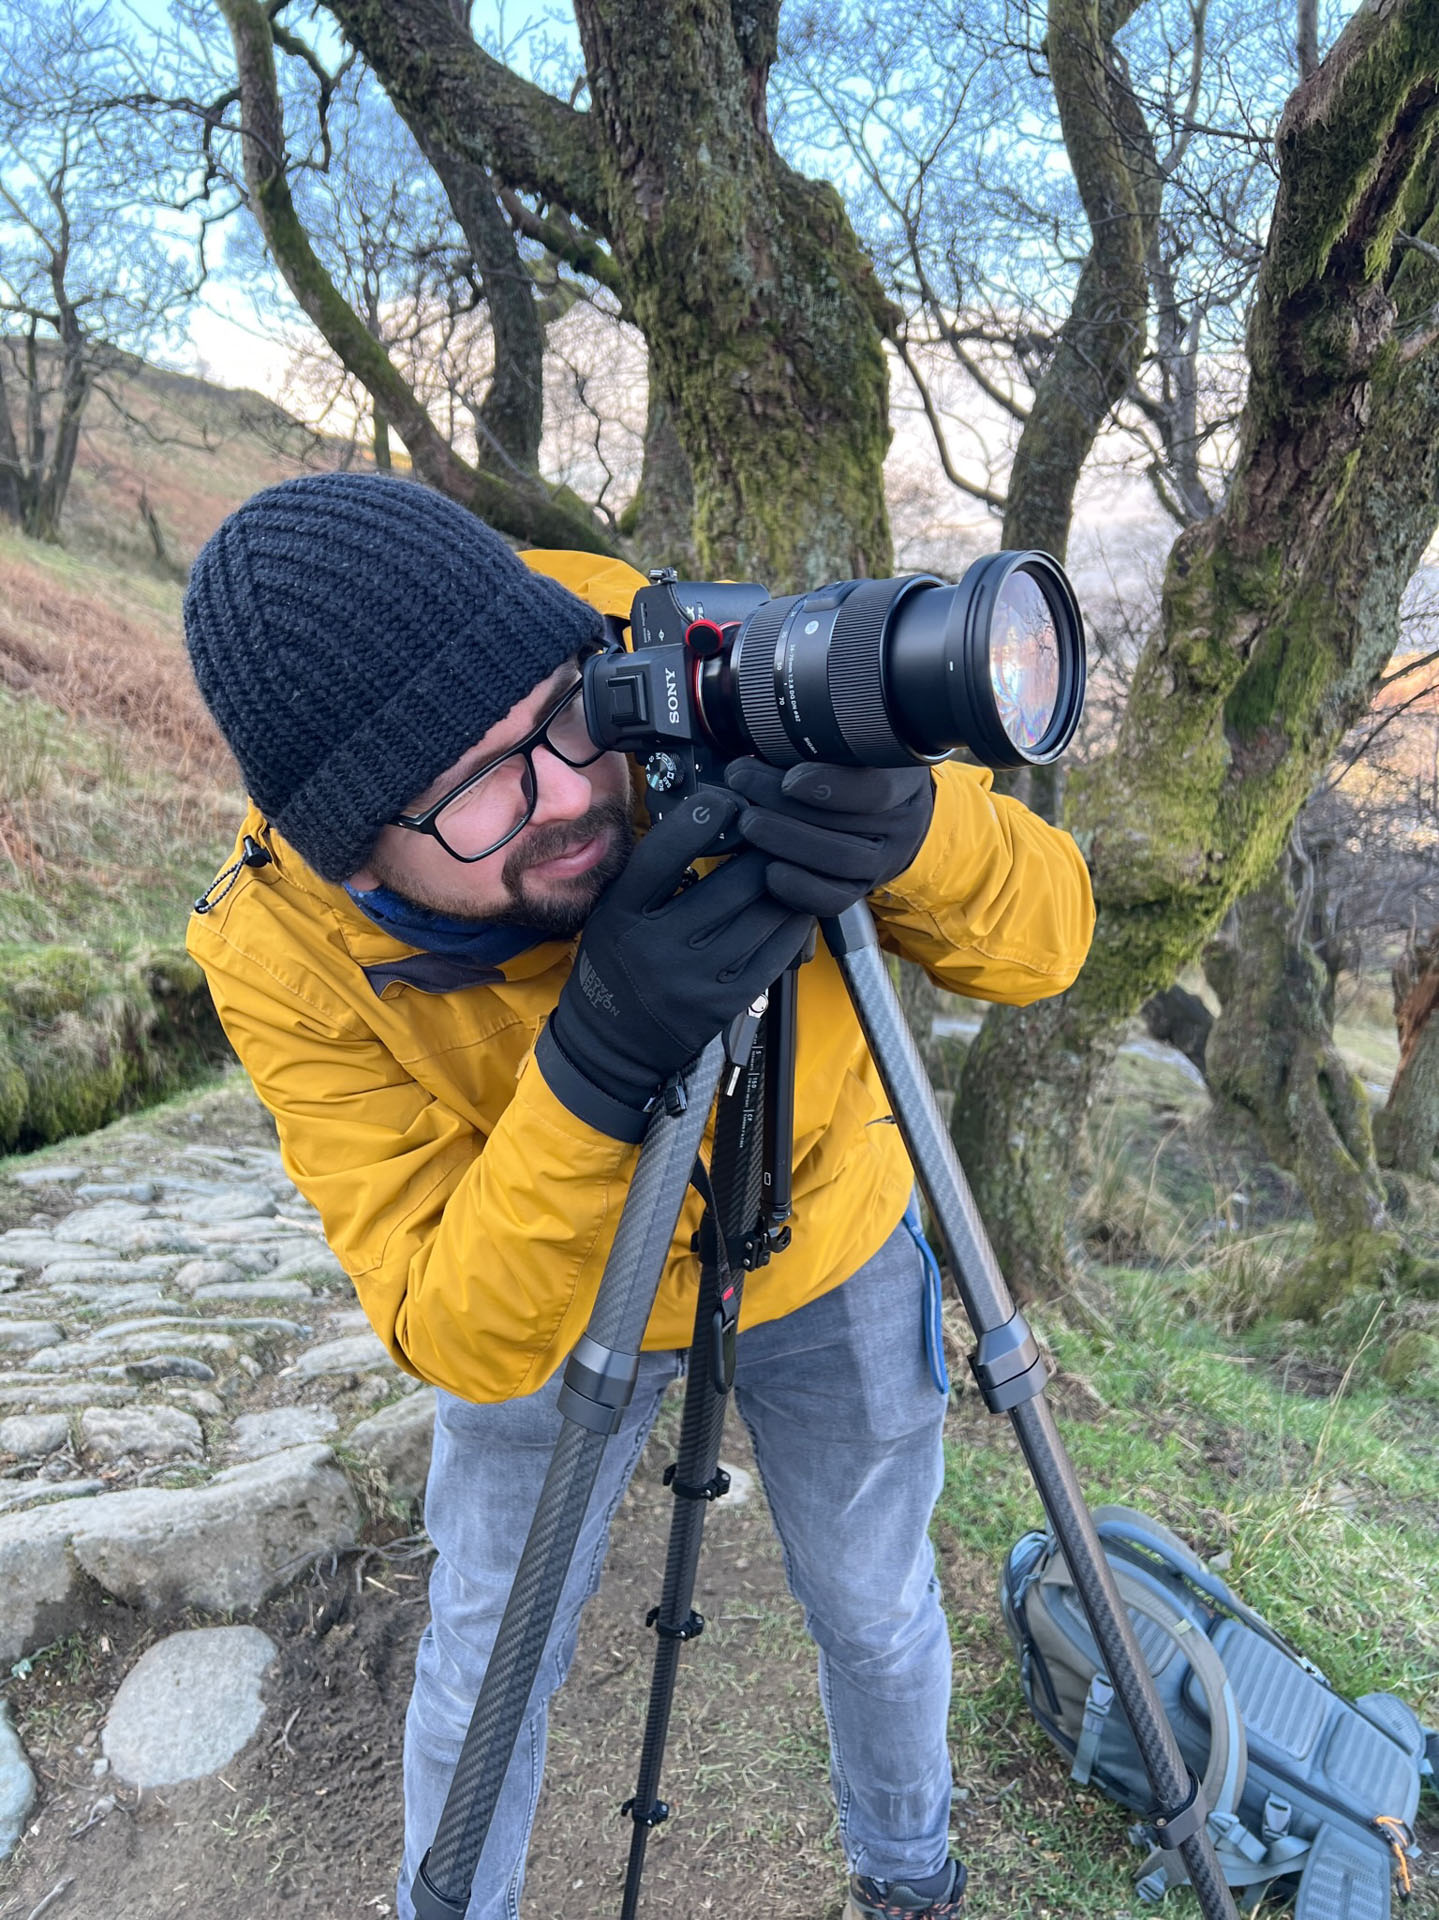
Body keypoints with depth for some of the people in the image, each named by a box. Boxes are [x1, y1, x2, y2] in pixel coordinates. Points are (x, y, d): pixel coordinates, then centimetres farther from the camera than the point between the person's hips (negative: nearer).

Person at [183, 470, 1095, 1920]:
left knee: (874, 1610, 21)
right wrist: (595, 1064, -49)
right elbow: (460, 1340, -31)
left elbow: (1046, 937, -26)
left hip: (824, 1243, 1)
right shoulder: (281, 957, -30)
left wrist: (905, 827, -48)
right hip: (549, 1285, 0)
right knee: (481, 1672, 16)